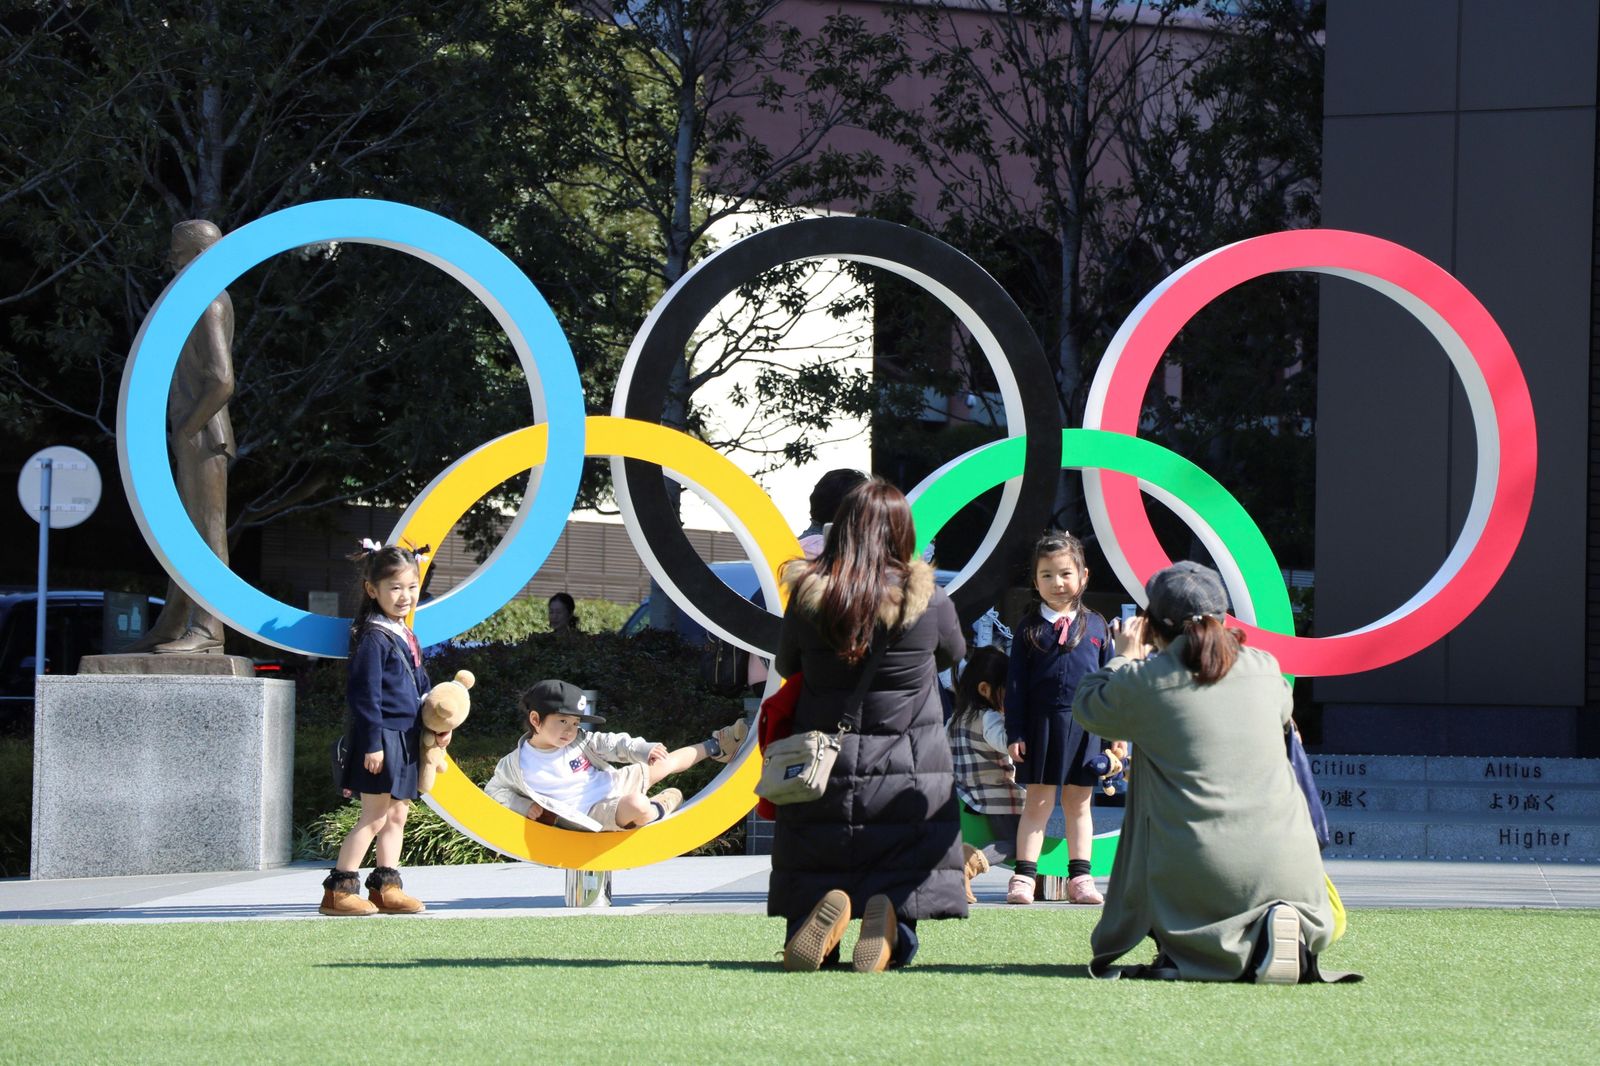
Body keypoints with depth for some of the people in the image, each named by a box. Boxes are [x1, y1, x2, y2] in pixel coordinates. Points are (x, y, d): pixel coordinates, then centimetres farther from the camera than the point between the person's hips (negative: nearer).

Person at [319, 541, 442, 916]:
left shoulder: (404, 635, 14)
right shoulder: (373, 637, -15)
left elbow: (421, 686, 22)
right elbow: (365, 693, -18)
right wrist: (372, 743, -20)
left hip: (404, 738, 9)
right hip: (381, 736, -9)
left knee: (397, 815, 12)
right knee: (374, 817, -8)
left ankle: (386, 888, 17)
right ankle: (338, 889, -4)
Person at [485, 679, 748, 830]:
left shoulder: (578, 741, 1)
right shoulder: (517, 764, -9)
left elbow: (613, 744, 4)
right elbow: (493, 791, 3)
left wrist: (646, 750, -13)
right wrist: (523, 806, -14)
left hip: (617, 783, 6)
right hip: (596, 812, -6)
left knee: (667, 762, 12)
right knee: (636, 806, -37)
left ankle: (714, 747, 37)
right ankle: (659, 808, -2)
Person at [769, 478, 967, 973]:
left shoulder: (807, 597, -7)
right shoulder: (929, 600, -8)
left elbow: (786, 666, 10)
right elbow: (953, 653, 14)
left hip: (823, 770, 1)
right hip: (910, 775, 0)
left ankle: (821, 912, -26)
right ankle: (888, 915, -27)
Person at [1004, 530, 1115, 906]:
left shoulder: (1096, 626, 6)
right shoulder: (1030, 629, 2)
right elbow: (1015, 685, 2)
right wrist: (1014, 733, -4)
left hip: (1085, 728, 1)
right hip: (1041, 725, -1)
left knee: (1078, 804, 10)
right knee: (1038, 802, 2)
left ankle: (1079, 878, 14)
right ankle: (1023, 876, 5)